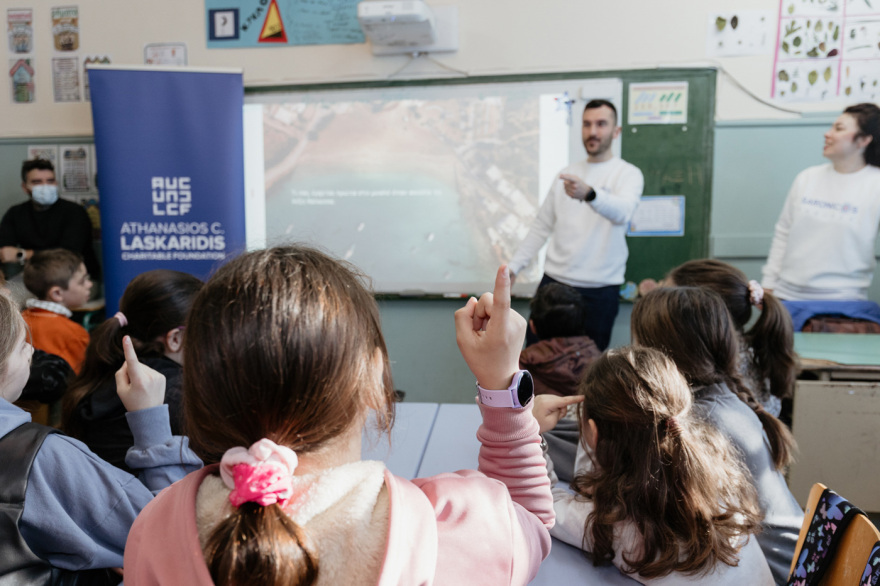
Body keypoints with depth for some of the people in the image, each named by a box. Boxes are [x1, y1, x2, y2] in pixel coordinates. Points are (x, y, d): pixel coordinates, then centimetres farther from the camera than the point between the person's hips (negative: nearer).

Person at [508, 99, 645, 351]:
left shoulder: (628, 173, -1)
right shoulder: (567, 173, 14)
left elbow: (622, 212, -23)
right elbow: (542, 226, 16)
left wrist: (588, 193, -43)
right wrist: (513, 266, 9)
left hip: (599, 289, -4)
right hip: (554, 281, 4)